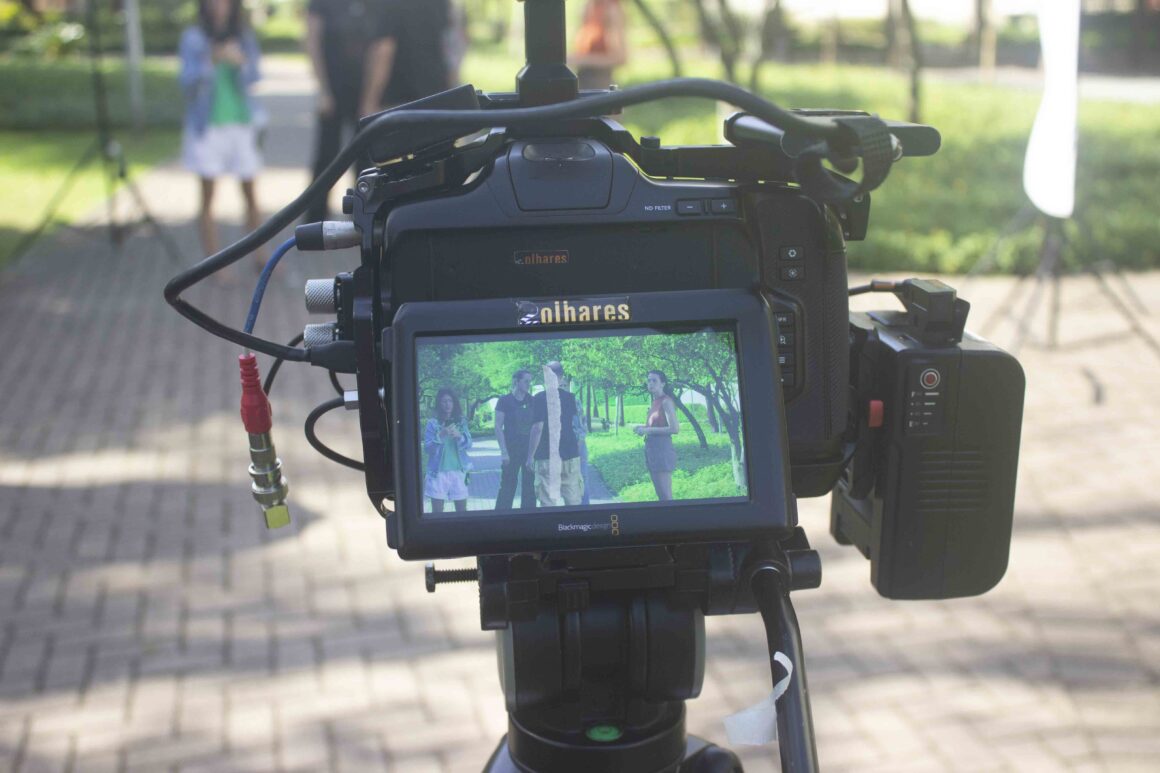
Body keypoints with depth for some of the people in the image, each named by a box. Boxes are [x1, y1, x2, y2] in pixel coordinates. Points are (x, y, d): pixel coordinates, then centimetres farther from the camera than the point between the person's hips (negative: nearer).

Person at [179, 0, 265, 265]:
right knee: (208, 197, -1)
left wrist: (241, 62, -24)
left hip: (242, 124, 2)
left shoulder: (244, 38, 4)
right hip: (207, 126, -2)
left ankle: (260, 257, 18)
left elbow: (253, 78, -3)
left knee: (250, 194, 7)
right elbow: (187, 80, -11)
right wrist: (211, 60, -28)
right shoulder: (193, 38, -3)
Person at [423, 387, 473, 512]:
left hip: (458, 470, 2)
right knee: (437, 510, -1)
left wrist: (459, 437, -20)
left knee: (462, 509, 6)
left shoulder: (461, 422, 7)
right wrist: (440, 436, -22)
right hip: (438, 472, -2)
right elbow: (427, 448, -7)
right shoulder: (433, 423, -1)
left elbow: (468, 444, -1)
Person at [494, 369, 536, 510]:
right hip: (512, 450, -4)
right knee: (508, 485, -2)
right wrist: (504, 451, -13)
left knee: (530, 486, 5)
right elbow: (498, 427, -7)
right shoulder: (505, 401, -6)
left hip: (529, 449, 4)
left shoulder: (531, 401, 6)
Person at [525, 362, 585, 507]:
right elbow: (579, 429, 11)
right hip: (571, 455, 4)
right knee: (573, 500, 7)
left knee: (548, 501, -2)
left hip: (547, 457, -4)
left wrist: (530, 456, -7)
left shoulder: (540, 398, -7)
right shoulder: (571, 398, 6)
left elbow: (537, 428, -12)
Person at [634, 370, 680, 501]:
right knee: (660, 495, 12)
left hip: (662, 450, -9)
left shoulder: (666, 401, -11)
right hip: (651, 449, 9)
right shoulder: (655, 402, 15)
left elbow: (674, 428, -20)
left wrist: (648, 430, -16)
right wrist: (643, 428, 6)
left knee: (666, 496, -9)